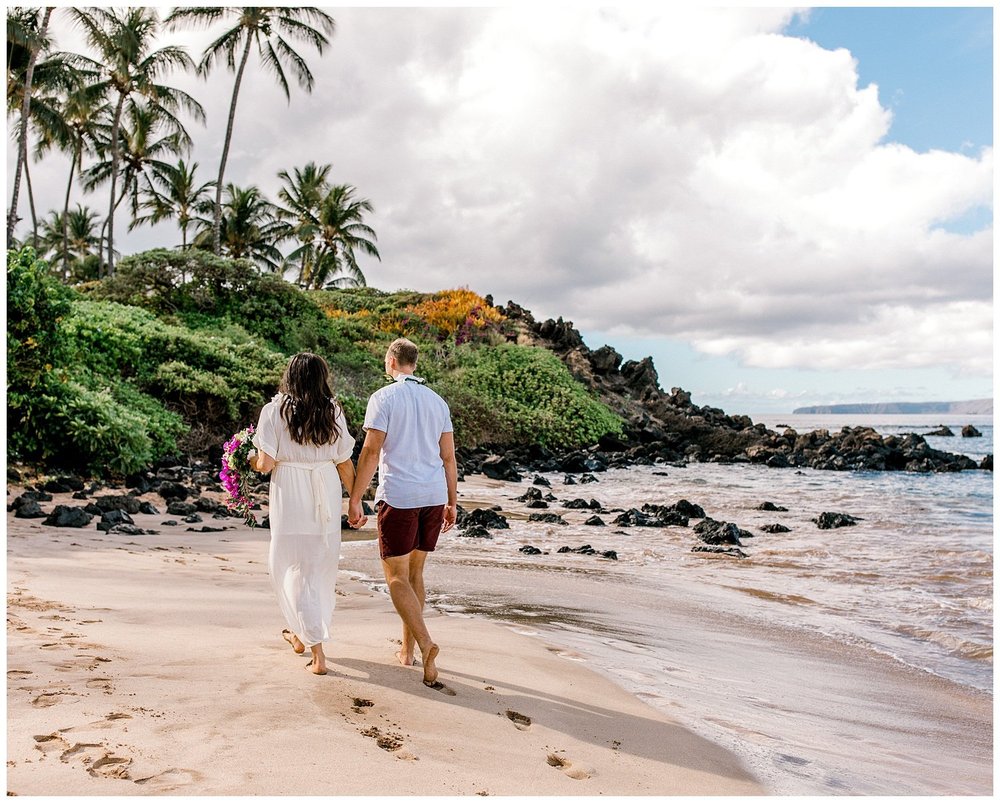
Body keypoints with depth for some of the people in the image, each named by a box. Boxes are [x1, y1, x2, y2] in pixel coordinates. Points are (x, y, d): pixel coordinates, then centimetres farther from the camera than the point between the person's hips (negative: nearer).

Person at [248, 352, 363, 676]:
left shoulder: (274, 410, -6)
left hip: (289, 495, -3)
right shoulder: (333, 411, 1)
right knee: (319, 567, 17)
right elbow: (345, 464, 3)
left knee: (288, 564, 11)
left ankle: (317, 649, 9)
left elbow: (266, 463, -10)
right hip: (326, 495, 3)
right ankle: (303, 634, 37)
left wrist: (250, 459, 13)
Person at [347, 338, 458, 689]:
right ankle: (407, 649, 23)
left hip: (398, 496, -5)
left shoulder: (384, 397, -5)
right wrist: (452, 502, 16)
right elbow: (448, 456, 10)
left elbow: (371, 452, -11)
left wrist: (354, 499, -7)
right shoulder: (437, 401, 11)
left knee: (396, 577, 1)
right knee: (415, 572, 16)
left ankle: (425, 644, -15)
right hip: (434, 496, 6)